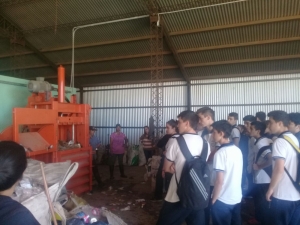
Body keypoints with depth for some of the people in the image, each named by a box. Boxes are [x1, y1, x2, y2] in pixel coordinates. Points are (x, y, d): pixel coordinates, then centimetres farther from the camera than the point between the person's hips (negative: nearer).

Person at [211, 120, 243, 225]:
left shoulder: (220, 153, -19)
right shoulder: (238, 150, 3)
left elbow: (220, 181, -20)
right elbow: (236, 174, 12)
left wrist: (213, 199, -8)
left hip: (223, 200, -7)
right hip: (237, 198, 7)